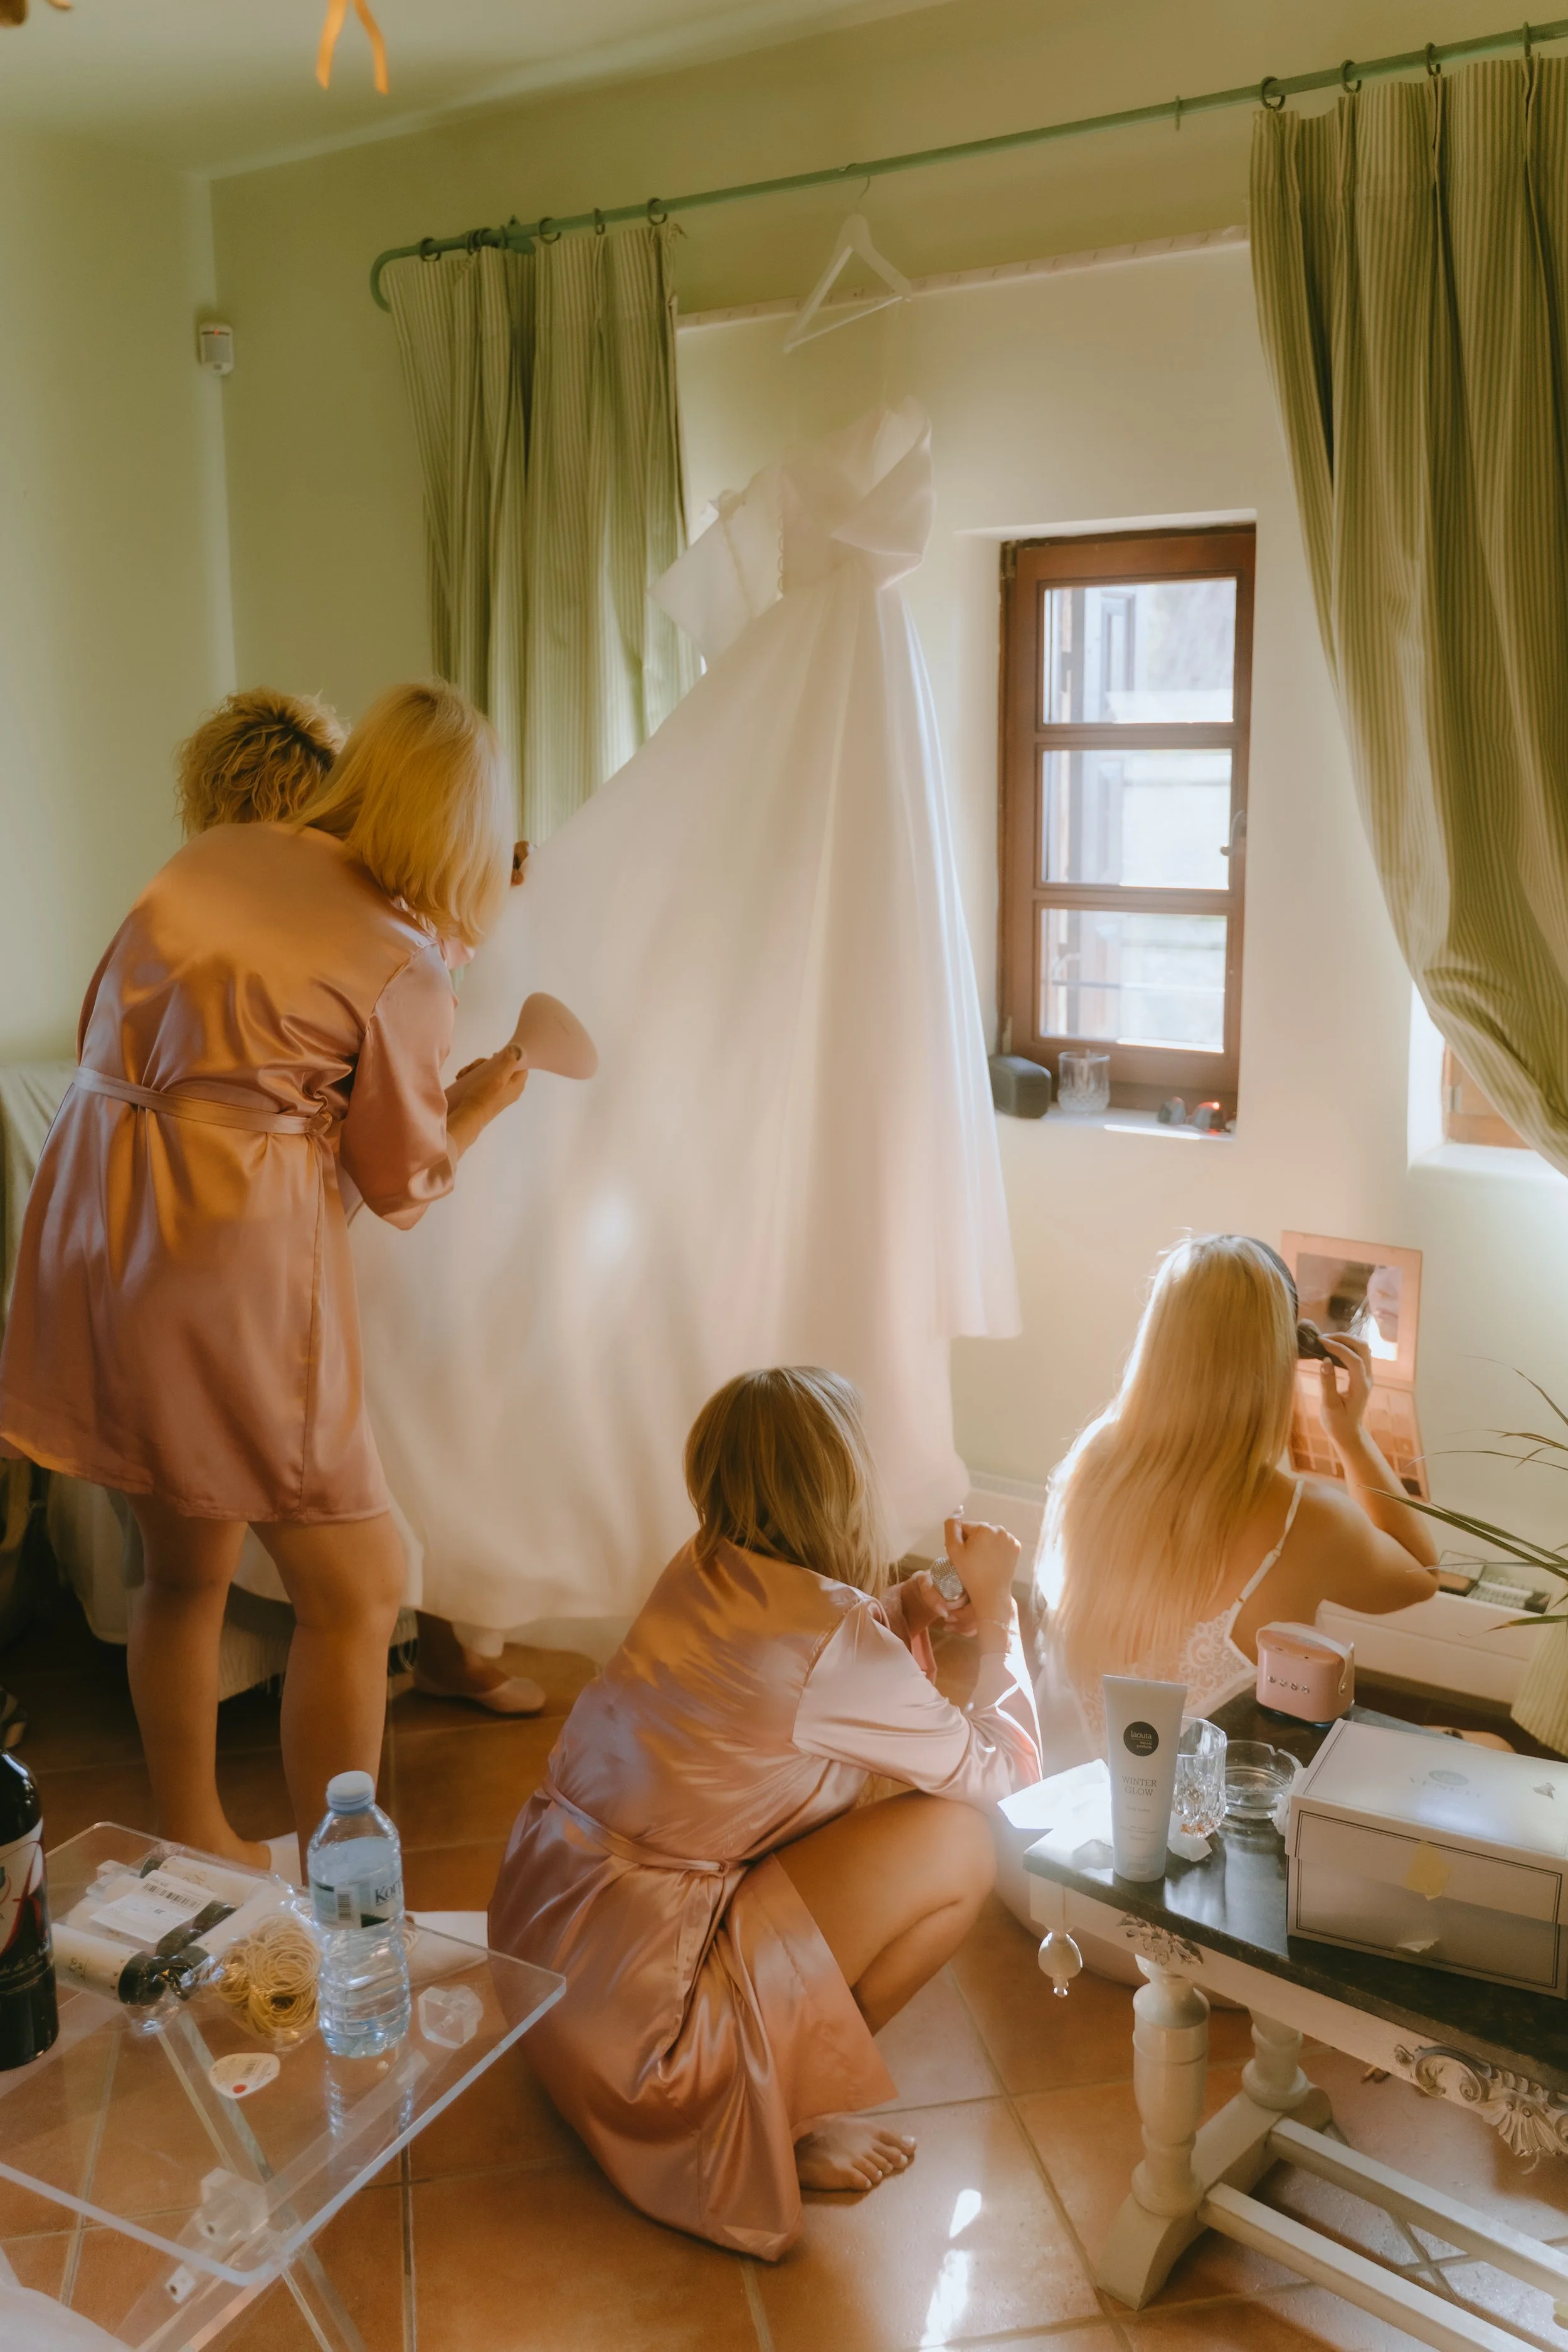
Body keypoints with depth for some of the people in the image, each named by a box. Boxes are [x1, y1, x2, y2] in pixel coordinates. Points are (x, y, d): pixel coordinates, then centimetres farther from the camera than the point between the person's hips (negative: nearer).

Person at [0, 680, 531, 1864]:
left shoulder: (212, 856, 9)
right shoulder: (404, 970, -8)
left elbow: (104, 1026, 18)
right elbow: (403, 1183, 3)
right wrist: (486, 1097, 19)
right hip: (234, 1248, -7)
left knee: (185, 1563, 22)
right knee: (356, 1591, 7)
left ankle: (191, 1840, 38)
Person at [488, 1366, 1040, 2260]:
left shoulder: (703, 1570, 2)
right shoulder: (833, 1641, -21)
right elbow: (1006, 1770, -8)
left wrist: (897, 1608, 6)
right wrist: (996, 1606, 3)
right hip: (630, 2007, -8)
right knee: (959, 1845, -6)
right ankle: (782, 2112, 8)